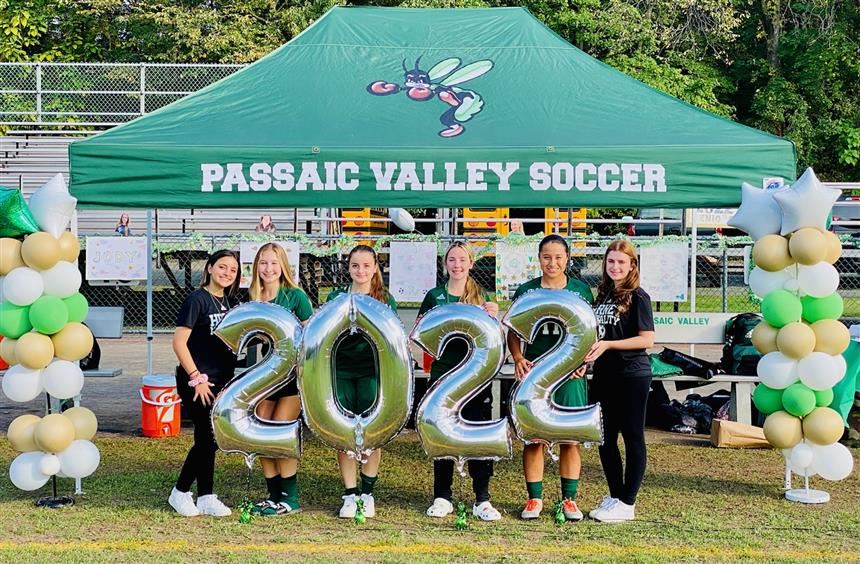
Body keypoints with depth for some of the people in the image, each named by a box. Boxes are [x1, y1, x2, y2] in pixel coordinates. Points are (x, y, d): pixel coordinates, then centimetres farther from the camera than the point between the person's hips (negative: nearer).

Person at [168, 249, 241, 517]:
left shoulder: (232, 302, 11)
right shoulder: (197, 299, -10)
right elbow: (179, 342, -15)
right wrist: (196, 378, -17)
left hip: (222, 381, 7)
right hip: (198, 381, -7)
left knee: (209, 439, 9)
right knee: (208, 438, -5)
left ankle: (206, 498, 16)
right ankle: (180, 493, 11)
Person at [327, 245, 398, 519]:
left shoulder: (385, 299, 7)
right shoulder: (336, 297, 9)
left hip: (372, 373, -1)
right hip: (341, 371, 1)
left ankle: (367, 493, 15)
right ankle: (350, 494, 10)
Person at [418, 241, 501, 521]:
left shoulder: (481, 296, 8)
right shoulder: (435, 296, 7)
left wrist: (493, 317, -12)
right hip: (443, 373, 0)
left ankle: (482, 499, 8)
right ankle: (442, 497, 16)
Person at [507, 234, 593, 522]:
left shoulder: (581, 291, 7)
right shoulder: (525, 291, 6)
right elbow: (513, 332, 10)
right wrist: (518, 359, -6)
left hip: (570, 373, 0)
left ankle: (569, 498, 15)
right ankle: (534, 498, 13)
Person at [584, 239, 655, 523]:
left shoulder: (637, 297, -8)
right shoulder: (603, 295, 12)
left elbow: (647, 339, -14)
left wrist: (608, 344, -21)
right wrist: (590, 351, 2)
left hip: (632, 376, -7)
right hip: (604, 375, 7)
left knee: (632, 437, 1)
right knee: (605, 438, 11)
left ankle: (627, 503, 7)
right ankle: (614, 495, 24)